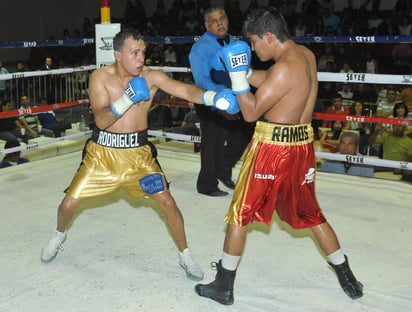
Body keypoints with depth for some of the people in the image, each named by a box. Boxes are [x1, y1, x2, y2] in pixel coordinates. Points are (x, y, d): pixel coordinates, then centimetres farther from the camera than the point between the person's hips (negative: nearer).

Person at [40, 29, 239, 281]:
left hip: (138, 152, 0)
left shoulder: (152, 77, -12)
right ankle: (60, 235, 40)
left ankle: (186, 256, 16)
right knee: (70, 203, 4)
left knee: (168, 203, -6)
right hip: (103, 151, 0)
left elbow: (185, 90, -27)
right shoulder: (100, 77, -12)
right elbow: (101, 120, -21)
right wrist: (128, 99, -35)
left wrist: (214, 97, -46)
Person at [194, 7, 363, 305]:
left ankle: (224, 287, 16)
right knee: (309, 213, 21)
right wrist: (242, 71, 7)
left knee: (240, 214, 6)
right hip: (302, 144, 8)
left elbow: (252, 112, -17)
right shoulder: (306, 55, 6)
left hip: (274, 147, -8)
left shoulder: (285, 68, -21)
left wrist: (236, 74, -15)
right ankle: (348, 279, 30)